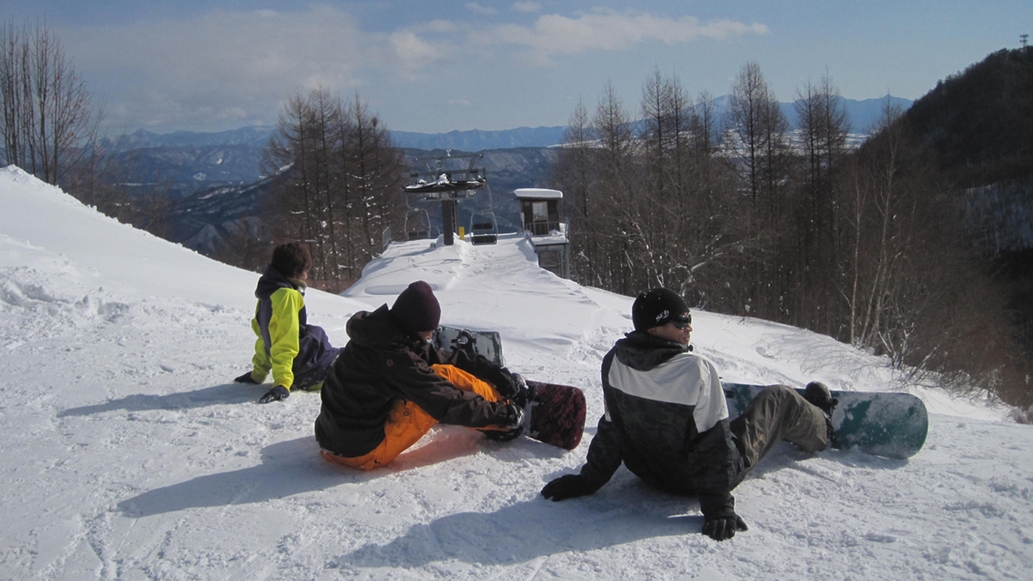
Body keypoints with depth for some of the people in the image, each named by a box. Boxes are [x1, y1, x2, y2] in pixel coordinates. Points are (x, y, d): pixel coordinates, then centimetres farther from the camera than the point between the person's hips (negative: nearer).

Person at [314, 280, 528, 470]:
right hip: (366, 451, -9)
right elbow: (446, 403, -22)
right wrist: (504, 414, -11)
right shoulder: (392, 355, -24)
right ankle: (512, 410, 6)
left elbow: (442, 357, 6)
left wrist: (492, 370, 0)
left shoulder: (381, 335, 3)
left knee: (436, 376, 13)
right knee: (445, 376, -9)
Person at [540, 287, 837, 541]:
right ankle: (821, 428, 49)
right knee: (779, 399, 17)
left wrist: (588, 479, 2)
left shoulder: (613, 363, -17)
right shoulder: (696, 368, -33)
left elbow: (611, 428, -9)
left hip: (648, 471, 5)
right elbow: (713, 441, -29)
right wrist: (718, 506, -21)